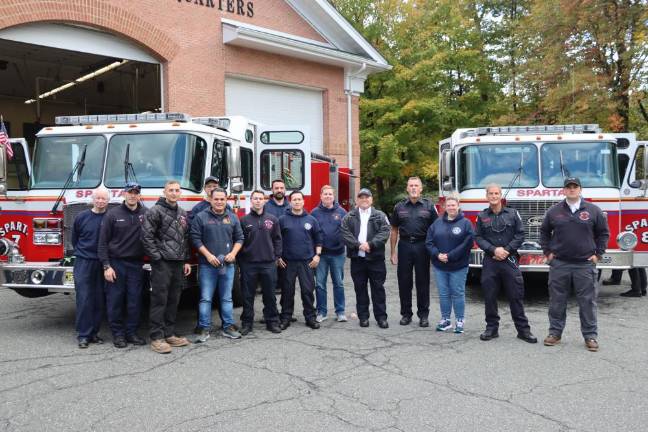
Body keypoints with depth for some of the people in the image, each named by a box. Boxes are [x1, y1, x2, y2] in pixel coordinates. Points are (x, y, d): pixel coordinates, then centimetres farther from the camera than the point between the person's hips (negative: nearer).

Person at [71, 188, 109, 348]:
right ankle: (83, 335, 2)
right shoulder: (81, 217, 0)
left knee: (99, 300, 5)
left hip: (102, 264, 1)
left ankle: (94, 332, 15)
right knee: (84, 299, -3)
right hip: (83, 263, -1)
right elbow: (74, 239, 12)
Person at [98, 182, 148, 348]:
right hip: (116, 264, -2)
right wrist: (106, 266, -9)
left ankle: (131, 332, 17)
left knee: (135, 300, 5)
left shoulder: (146, 214, 2)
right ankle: (118, 333, 14)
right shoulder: (112, 214, -3)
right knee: (115, 300, 3)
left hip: (136, 264, 2)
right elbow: (103, 242, -3)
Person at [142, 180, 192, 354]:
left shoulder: (183, 214, 15)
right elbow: (146, 235, -11)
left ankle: (169, 334, 18)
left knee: (173, 300, 10)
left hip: (178, 263, 7)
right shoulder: (156, 211, -5)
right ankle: (156, 338, 0)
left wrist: (186, 260, 12)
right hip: (162, 263, -7)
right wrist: (157, 257, -14)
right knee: (159, 300, -4)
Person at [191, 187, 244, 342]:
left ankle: (228, 327, 16)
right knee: (205, 298, -1)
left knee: (227, 298, 9)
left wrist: (233, 253, -4)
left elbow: (239, 238, 12)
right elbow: (195, 238, -5)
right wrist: (208, 255, -12)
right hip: (207, 265, -3)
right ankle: (204, 329, 6)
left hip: (228, 265, 3)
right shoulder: (201, 217, -1)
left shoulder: (233, 218, 9)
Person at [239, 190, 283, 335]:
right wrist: (240, 260, -1)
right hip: (249, 263, -1)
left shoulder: (272, 219, 6)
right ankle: (247, 323, 15)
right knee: (248, 295, 6)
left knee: (270, 295, 8)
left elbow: (277, 240, 8)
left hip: (269, 263, 1)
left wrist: (277, 257, 1)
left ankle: (272, 322, 18)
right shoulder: (244, 220, 1)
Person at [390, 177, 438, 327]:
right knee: (404, 282, 5)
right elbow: (394, 230, 9)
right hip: (404, 245, 1)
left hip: (422, 246, -1)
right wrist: (393, 252, 4)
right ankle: (406, 313, 16)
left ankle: (423, 314, 13)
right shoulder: (399, 207, 6)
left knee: (423, 282, 3)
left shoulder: (429, 206, 2)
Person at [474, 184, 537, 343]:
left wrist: (506, 250, -10)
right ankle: (492, 328, 16)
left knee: (516, 296, 1)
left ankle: (523, 329, 9)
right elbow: (478, 238, 1)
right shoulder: (482, 216, 6)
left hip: (510, 260, -1)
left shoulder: (512, 214, 5)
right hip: (490, 261, 1)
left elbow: (520, 235, 0)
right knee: (489, 297, 4)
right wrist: (494, 250, -12)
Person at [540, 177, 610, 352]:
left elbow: (603, 233, 9)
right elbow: (544, 232, 15)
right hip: (559, 264, 1)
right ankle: (555, 332, 17)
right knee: (557, 301, 7)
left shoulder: (593, 210, 2)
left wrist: (597, 254, 3)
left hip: (585, 264, -1)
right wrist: (547, 252, 8)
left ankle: (590, 336, 12)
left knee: (587, 301, 3)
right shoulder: (554, 211, 4)